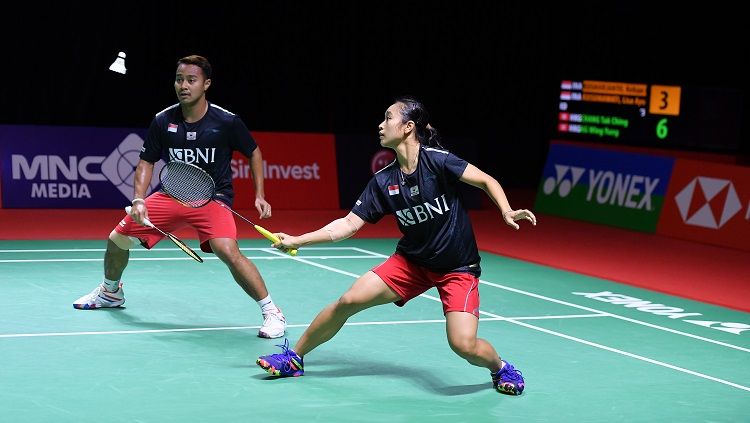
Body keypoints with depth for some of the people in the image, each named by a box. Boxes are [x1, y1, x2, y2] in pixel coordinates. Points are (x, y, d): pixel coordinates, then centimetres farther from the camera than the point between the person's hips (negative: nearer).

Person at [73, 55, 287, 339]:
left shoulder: (226, 121, -13)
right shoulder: (163, 121, -5)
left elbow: (253, 153, 4)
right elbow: (147, 162, 6)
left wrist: (259, 196, -3)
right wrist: (139, 201, -8)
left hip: (212, 198, -4)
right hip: (171, 195, 4)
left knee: (228, 251, -31)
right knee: (118, 239, 5)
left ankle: (272, 313, -19)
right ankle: (111, 291, 38)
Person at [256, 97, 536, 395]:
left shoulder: (437, 160, -19)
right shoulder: (383, 181, -4)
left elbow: (486, 181, -14)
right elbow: (349, 224, 0)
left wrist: (507, 212, -32)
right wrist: (297, 241, -6)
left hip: (458, 268, -5)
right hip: (411, 261, 5)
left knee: (464, 345, -21)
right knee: (348, 301, -5)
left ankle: (500, 367, 14)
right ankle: (294, 357, 15)